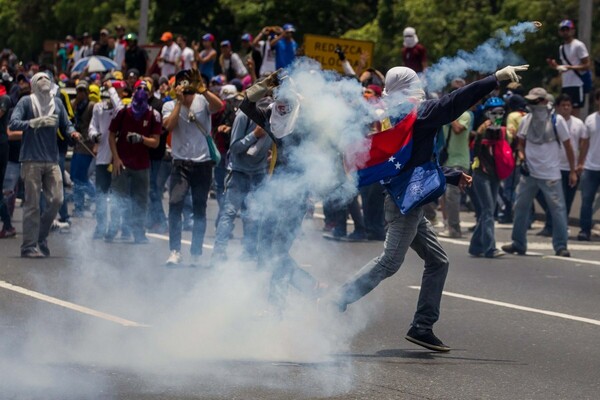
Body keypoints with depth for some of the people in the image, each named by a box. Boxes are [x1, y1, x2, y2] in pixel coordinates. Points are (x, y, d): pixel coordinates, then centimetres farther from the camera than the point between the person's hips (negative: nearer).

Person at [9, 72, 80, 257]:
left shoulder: (57, 103, 13)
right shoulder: (26, 101, 0)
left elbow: (66, 125, 17)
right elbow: (13, 123, -10)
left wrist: (72, 132, -5)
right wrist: (36, 122, -21)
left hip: (52, 160, 4)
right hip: (31, 160, -4)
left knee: (56, 200, -1)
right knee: (32, 204, -5)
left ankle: (41, 238, 18)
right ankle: (29, 246, -1)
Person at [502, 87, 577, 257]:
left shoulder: (557, 120, -7)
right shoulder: (526, 120, 5)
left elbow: (567, 146, -2)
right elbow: (521, 142, 17)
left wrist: (572, 171, -2)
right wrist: (522, 156, -5)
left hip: (550, 175, -4)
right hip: (529, 173, 4)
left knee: (558, 209, -5)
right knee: (520, 206, 8)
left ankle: (561, 246, 0)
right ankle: (518, 244, 18)